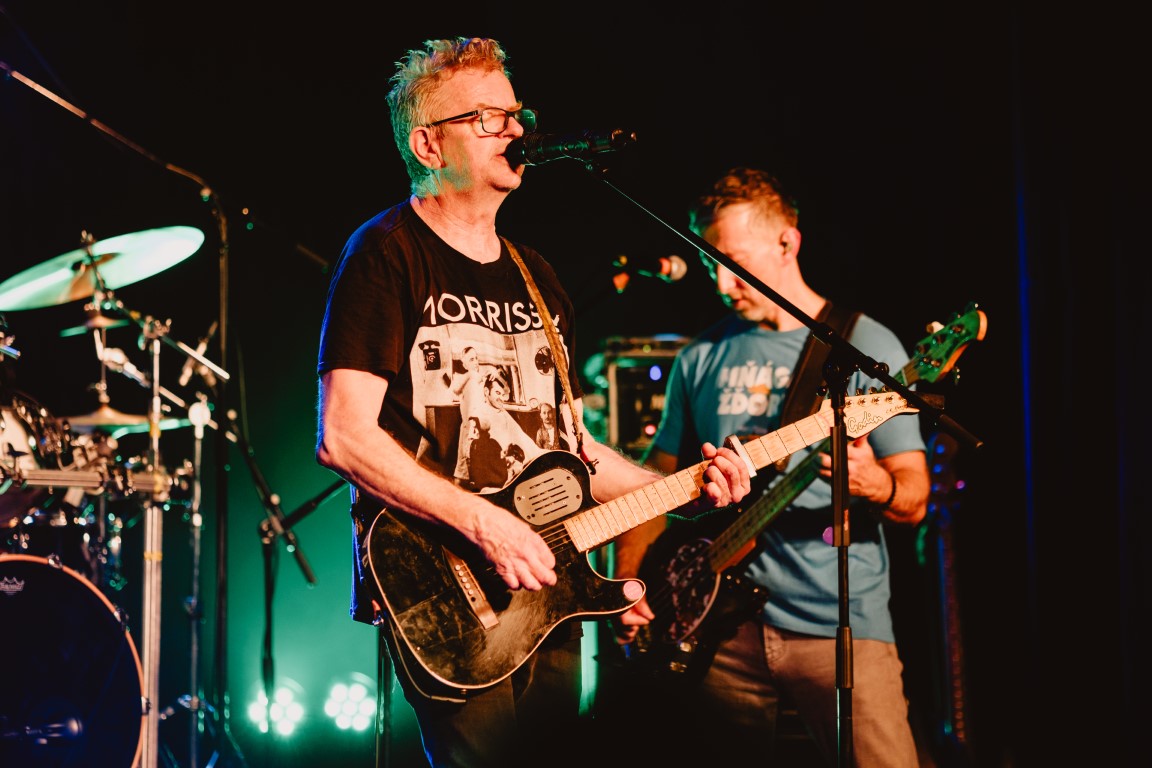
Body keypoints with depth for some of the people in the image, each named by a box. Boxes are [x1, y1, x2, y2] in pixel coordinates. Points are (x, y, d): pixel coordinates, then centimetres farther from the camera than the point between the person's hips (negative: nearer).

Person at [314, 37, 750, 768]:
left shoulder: (537, 278, 19)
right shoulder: (387, 254, -5)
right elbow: (343, 435, -15)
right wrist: (480, 521, -20)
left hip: (543, 585, 8)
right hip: (441, 589, -7)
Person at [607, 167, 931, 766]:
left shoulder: (866, 346, 1)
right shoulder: (702, 357, 13)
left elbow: (914, 501, -2)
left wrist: (873, 483, -25)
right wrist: (626, 581, 0)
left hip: (839, 623, -3)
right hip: (720, 620, 4)